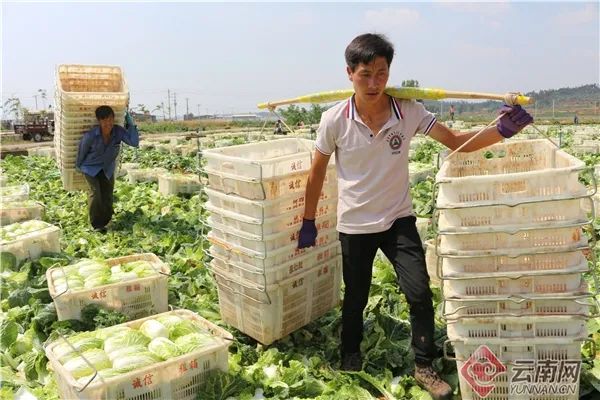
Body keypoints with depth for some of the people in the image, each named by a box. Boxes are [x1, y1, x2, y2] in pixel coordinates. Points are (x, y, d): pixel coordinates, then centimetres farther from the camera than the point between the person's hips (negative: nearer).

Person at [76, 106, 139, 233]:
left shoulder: (118, 131, -21)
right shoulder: (90, 136, -28)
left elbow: (134, 143, -29)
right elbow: (82, 150, -11)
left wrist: (131, 125, -31)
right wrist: (78, 165, 4)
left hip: (108, 168, 3)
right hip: (91, 167, -3)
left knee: (108, 193, 7)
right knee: (95, 192, -16)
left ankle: (104, 221, 28)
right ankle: (96, 224, 0)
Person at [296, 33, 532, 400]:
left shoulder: (409, 111, -12)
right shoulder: (334, 120, -15)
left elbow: (457, 142, -9)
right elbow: (317, 172, -4)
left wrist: (502, 130, -27)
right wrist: (309, 223, 3)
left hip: (398, 220, 1)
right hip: (354, 225, 0)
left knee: (420, 292, -7)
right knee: (356, 299, 15)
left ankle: (424, 366, 18)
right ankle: (350, 355, 43)